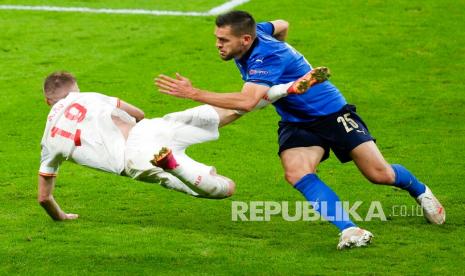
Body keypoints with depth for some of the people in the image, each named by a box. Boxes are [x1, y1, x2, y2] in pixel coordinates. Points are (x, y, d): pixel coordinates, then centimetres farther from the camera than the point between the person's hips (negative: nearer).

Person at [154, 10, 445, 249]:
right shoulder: (255, 33, -6)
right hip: (296, 124, 7)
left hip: (332, 113, -7)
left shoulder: (267, 57, -32)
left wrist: (194, 93, -46)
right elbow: (281, 25, 18)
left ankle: (420, 191, 30)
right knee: (297, 173, -24)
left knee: (380, 174, -4)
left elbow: (247, 101, -47)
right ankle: (350, 230, -30)